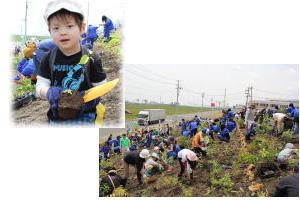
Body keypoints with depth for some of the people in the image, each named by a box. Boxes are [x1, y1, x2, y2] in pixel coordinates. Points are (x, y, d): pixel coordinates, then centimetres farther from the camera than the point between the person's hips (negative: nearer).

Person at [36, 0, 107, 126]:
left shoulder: (92, 59, -10)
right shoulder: (49, 58, -4)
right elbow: (40, 86, -1)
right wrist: (49, 93, -24)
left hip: (84, 118, -3)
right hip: (56, 119, 3)